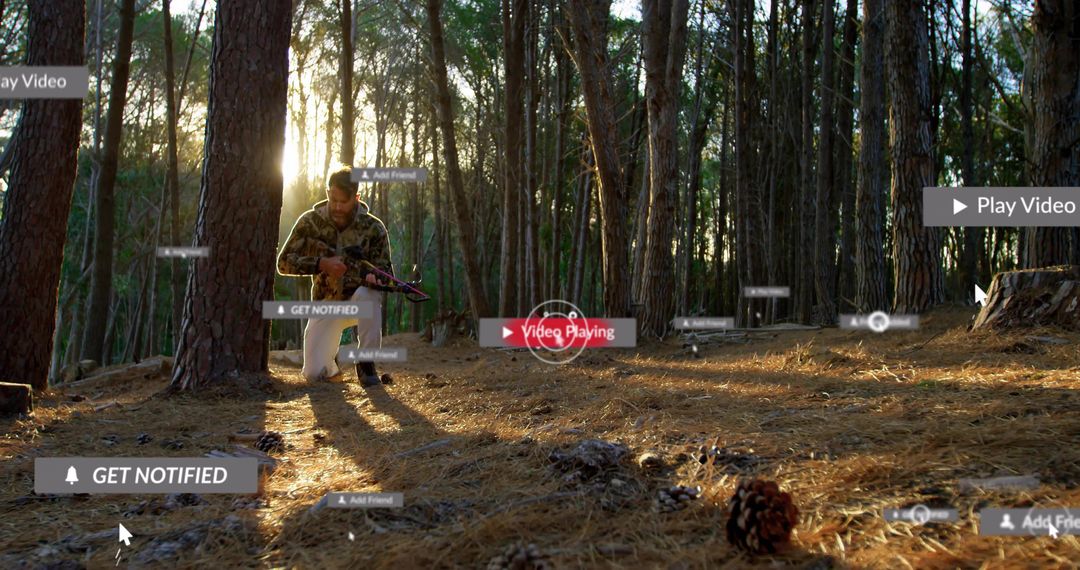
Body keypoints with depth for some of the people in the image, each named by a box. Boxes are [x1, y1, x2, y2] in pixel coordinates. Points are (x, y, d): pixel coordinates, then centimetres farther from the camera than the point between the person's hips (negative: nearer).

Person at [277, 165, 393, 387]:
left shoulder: (373, 227, -12)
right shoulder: (310, 222, -10)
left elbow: (386, 271, -10)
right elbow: (284, 263, -9)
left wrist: (376, 278, -35)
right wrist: (321, 264, -25)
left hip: (360, 301, -1)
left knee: (367, 293, -38)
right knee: (313, 373, -15)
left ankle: (366, 364, -21)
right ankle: (332, 364, 24)